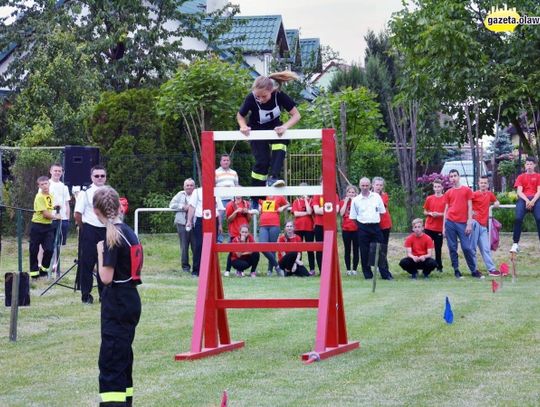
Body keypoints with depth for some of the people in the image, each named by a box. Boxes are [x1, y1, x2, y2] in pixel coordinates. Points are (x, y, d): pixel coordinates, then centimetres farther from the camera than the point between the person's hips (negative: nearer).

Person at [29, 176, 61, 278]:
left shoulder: (51, 196, 8)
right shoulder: (39, 197, -16)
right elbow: (45, 214, -19)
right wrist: (55, 217, -4)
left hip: (48, 226, 6)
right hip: (37, 226, -6)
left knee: (49, 249, -3)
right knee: (34, 251, 4)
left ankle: (44, 269, 16)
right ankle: (34, 271, 15)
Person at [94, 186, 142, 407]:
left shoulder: (113, 235, -16)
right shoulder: (128, 231, 8)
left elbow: (106, 277, -18)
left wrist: (100, 251, -6)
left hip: (117, 302, -9)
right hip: (130, 299, 9)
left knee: (110, 360, -9)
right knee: (123, 356, 20)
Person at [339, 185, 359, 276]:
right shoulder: (343, 202, 7)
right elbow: (342, 213, -9)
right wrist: (346, 201, -6)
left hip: (356, 229, 0)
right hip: (346, 229, 0)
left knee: (356, 249, 1)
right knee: (347, 250, 2)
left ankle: (354, 269, 5)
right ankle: (348, 269, 6)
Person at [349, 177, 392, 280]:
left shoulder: (376, 197, 5)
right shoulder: (356, 200, 2)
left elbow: (382, 211, 11)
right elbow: (353, 217, 7)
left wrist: (376, 221, 5)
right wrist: (360, 226, 2)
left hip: (376, 226, 1)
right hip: (363, 228, -1)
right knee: (364, 252, 1)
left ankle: (385, 274, 4)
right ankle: (367, 274, 9)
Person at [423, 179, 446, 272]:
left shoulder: (445, 199, -1)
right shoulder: (429, 199, 6)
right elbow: (425, 212, 13)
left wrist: (440, 214, -15)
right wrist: (430, 213, -8)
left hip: (439, 228, -2)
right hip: (429, 227, 2)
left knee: (438, 248, 3)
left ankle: (439, 266, 11)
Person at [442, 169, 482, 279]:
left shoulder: (467, 190, 5)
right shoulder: (448, 193, 11)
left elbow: (470, 207, 2)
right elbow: (446, 209, 12)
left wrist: (469, 223, -6)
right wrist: (443, 226, 6)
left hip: (463, 223, -2)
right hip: (450, 223, 2)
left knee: (467, 247, -5)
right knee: (452, 248, 1)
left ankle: (474, 270, 3)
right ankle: (456, 270, 7)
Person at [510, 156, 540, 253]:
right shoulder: (521, 177, 19)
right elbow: (519, 192, 5)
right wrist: (527, 200, -14)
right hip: (523, 199, 1)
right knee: (518, 218, -26)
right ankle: (515, 244, -25)